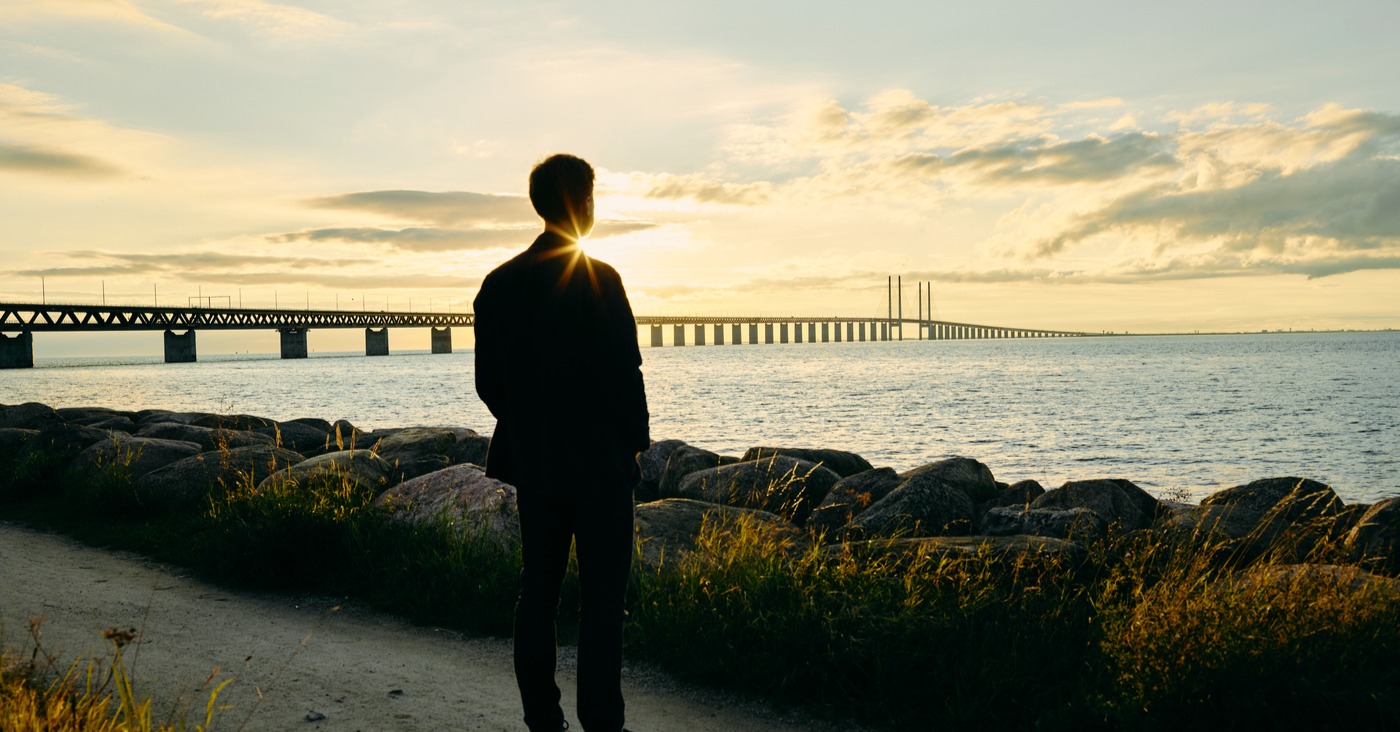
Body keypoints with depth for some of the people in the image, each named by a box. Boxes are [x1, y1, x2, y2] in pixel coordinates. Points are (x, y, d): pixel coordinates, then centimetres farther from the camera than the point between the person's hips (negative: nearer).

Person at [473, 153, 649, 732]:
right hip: (599, 461, -5)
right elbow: (623, 371, -15)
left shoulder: (499, 283, 4)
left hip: (532, 464, 6)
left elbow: (487, 380, 7)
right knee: (602, 596, 2)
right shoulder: (599, 279, -13)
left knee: (537, 591, 12)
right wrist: (636, 436, 1)